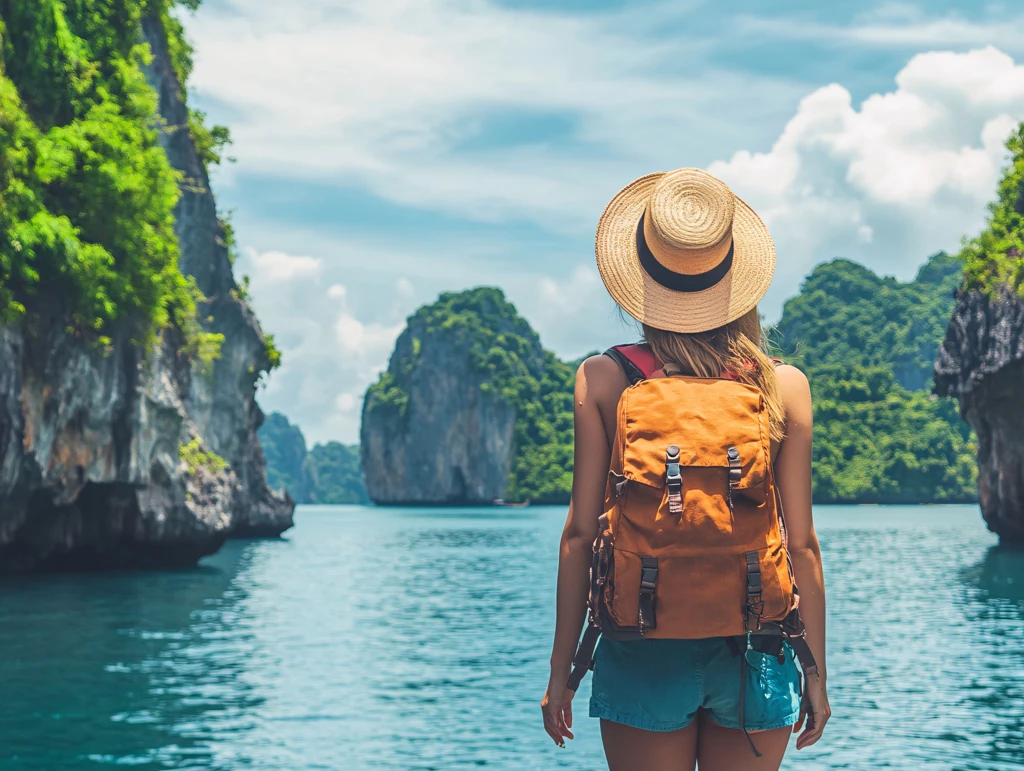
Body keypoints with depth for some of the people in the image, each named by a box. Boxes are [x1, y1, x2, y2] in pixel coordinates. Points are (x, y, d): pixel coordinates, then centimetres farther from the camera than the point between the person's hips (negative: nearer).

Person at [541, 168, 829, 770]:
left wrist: (562, 669, 4)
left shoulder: (602, 379, -4)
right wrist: (816, 675, 8)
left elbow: (581, 534, -4)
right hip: (752, 653, 1)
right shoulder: (784, 386, -3)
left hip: (643, 653, -1)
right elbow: (802, 545, -2)